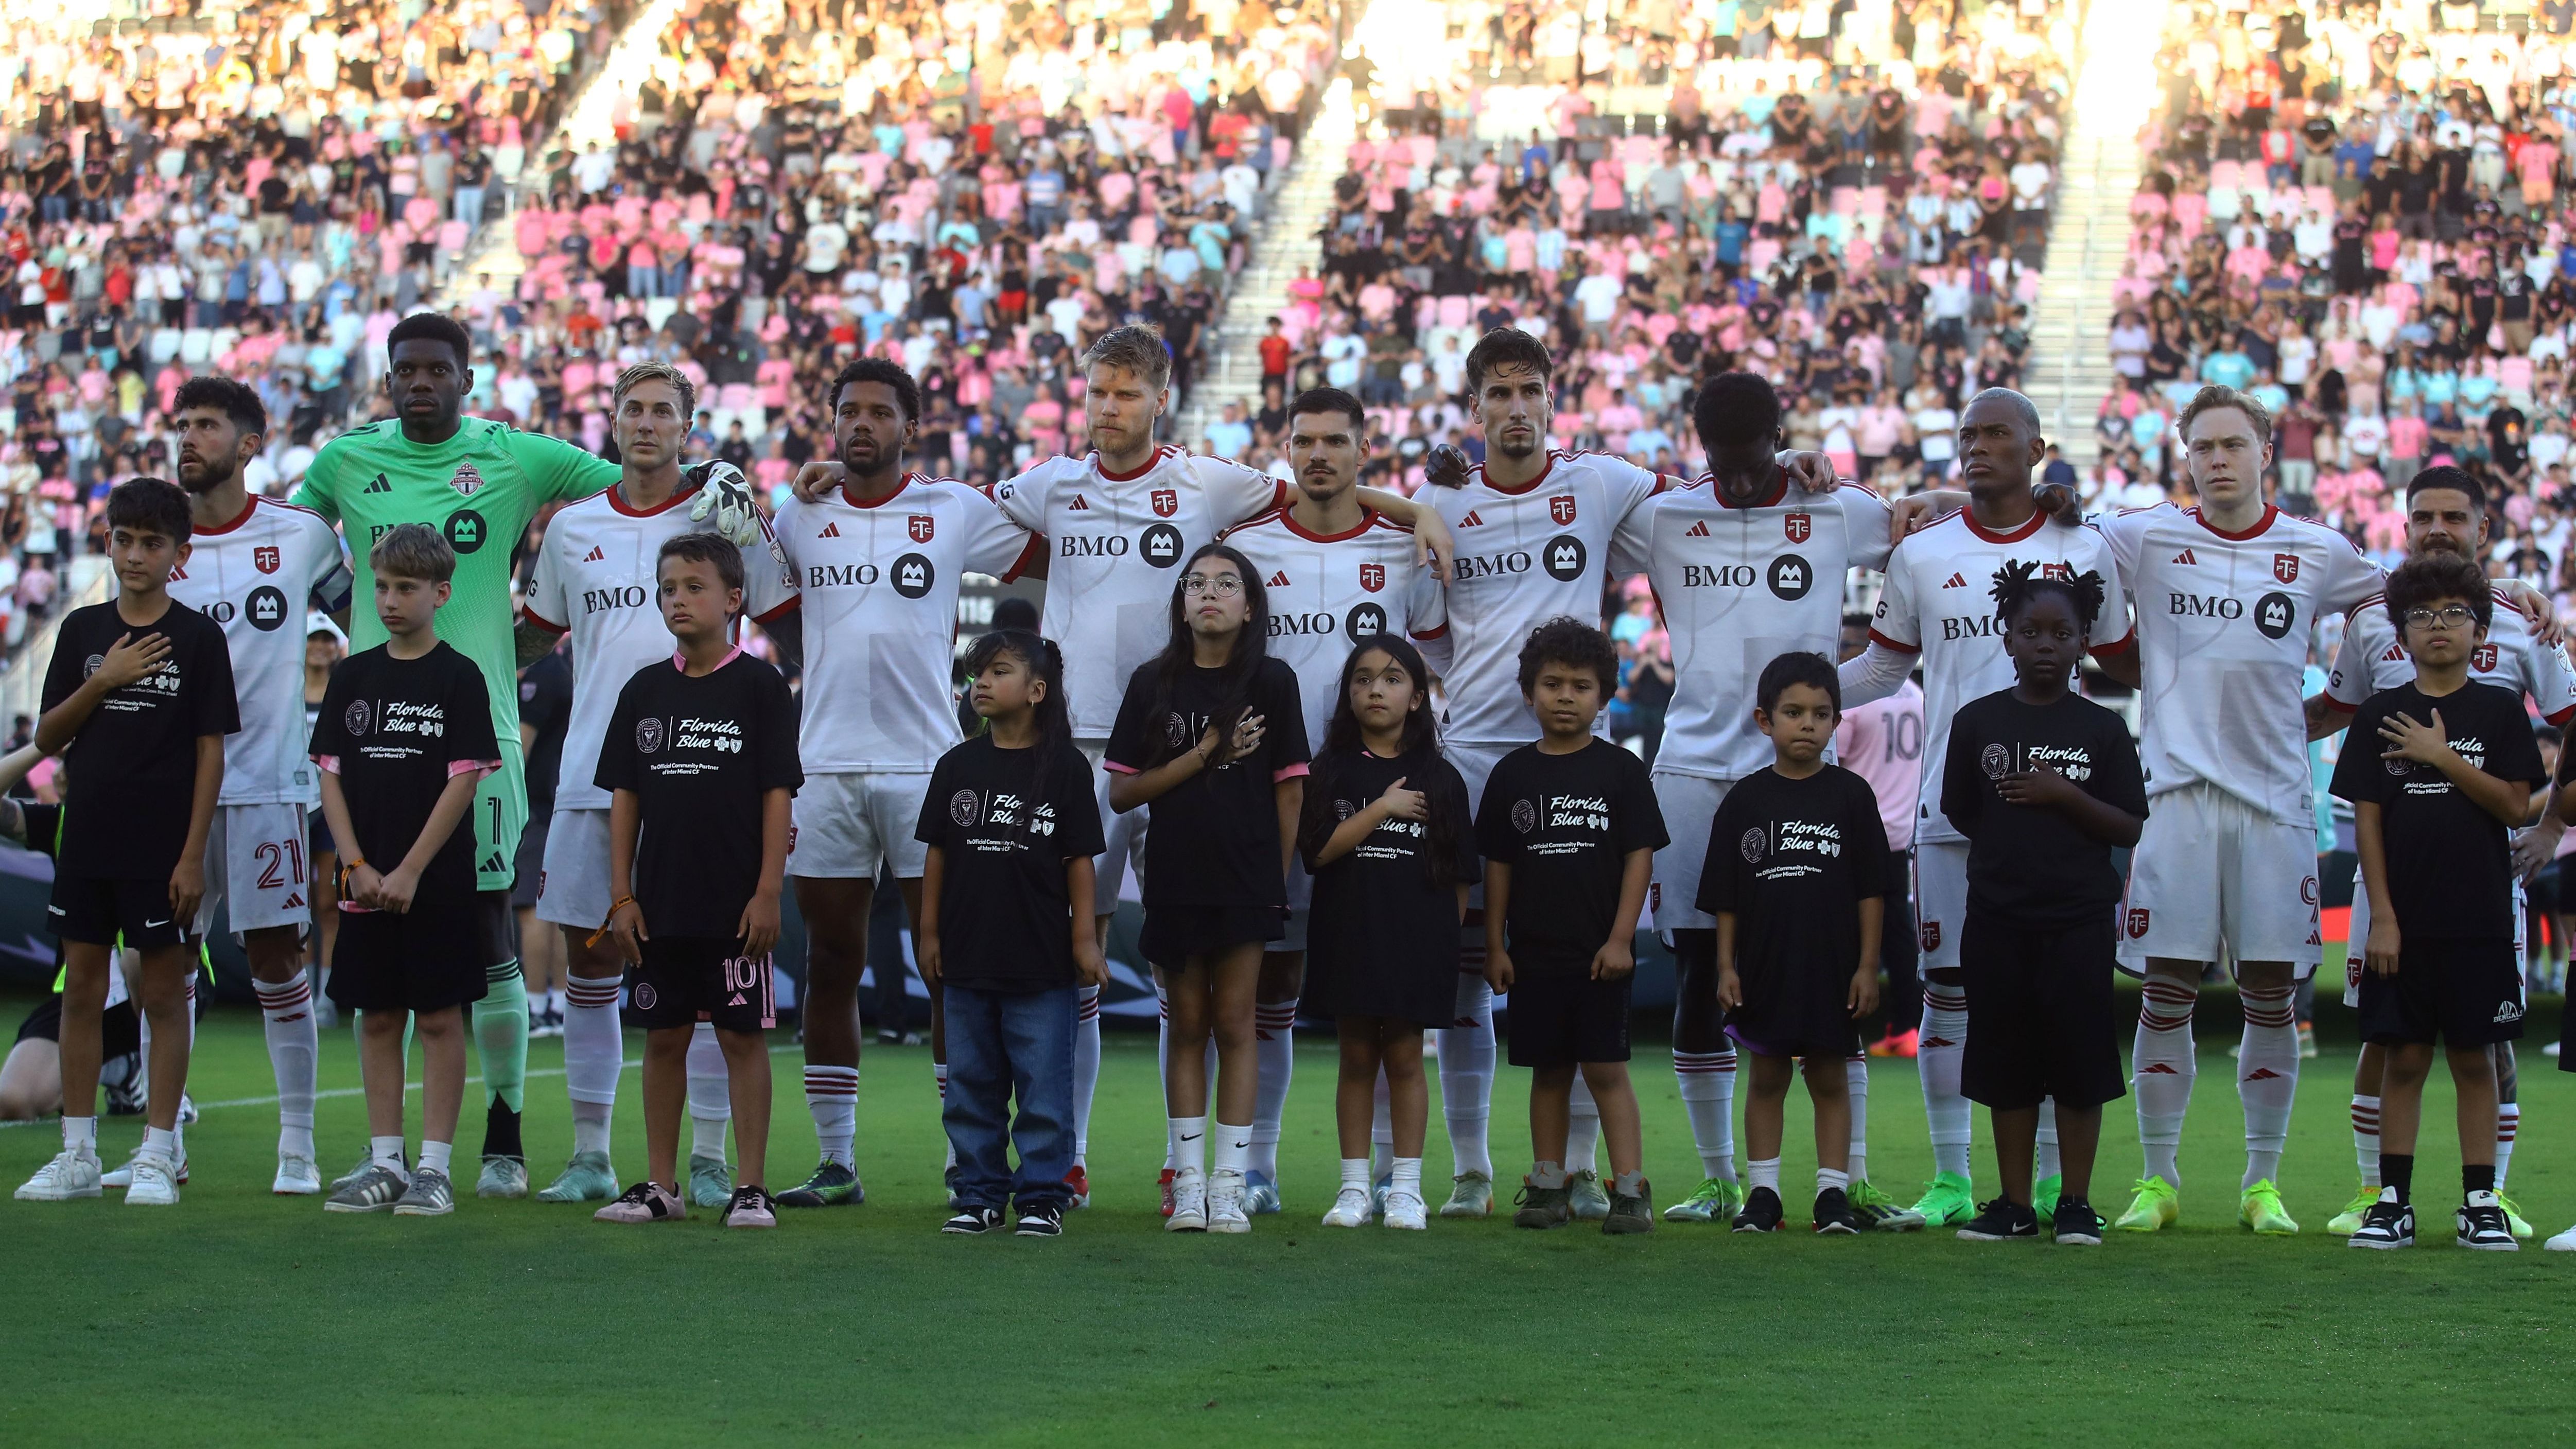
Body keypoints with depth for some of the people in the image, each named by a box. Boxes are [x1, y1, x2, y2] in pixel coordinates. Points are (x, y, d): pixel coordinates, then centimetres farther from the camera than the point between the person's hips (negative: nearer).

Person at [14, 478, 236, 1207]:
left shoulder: (198, 637, -3)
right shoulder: (83, 630, 7)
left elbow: (211, 752, -4)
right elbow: (46, 738, 7)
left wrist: (193, 855, -10)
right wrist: (103, 682, -10)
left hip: (161, 849, -4)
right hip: (86, 840, 4)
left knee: (164, 995, 1)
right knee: (82, 990, 7)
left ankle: (157, 1157, 7)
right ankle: (78, 1156, 13)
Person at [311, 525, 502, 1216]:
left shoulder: (458, 678, -4)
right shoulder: (354, 677, 8)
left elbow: (465, 781, -8)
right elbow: (332, 775, 7)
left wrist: (410, 871, -13)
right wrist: (357, 865, -5)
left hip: (436, 881, -4)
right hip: (366, 882, 4)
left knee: (439, 1018, -1)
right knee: (377, 1017, 7)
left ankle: (435, 1168, 2)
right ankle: (384, 1164, 13)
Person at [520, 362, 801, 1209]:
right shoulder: (572, 527, 11)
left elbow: (794, 634, 6)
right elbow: (533, 636, 24)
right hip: (592, 776, 3)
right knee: (588, 962, 5)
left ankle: (708, 1160, 4)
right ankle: (590, 1156, 14)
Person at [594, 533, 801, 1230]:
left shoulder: (761, 685, -3)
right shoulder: (646, 690, 8)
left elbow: (778, 794, -5)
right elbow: (625, 798, 9)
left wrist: (768, 892, -10)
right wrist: (622, 896, 3)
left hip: (735, 905, -4)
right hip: (660, 904, 4)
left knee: (743, 1037, 0)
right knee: (663, 1038, 8)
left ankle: (751, 1187, 5)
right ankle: (660, 1185, 16)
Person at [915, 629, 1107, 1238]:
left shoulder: (1065, 767, -2)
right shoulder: (958, 766, 6)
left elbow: (1079, 860, -1)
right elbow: (937, 853, 9)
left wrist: (1085, 938, -4)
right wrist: (929, 933, 6)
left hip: (1041, 961, -3)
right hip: (967, 958, 3)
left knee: (1043, 1086, 0)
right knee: (971, 1084, 8)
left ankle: (1043, 1198, 7)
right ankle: (981, 1196, 16)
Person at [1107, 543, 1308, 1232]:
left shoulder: (1271, 682, 1)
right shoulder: (1154, 684, 4)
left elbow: (1290, 788, 3)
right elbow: (1120, 792, -1)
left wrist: (1277, 877, 1)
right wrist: (1202, 756, -10)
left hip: (1247, 882, -2)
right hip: (1175, 881, 2)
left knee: (1234, 1026, 1)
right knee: (1188, 1027, 6)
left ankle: (1229, 1187, 3)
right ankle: (1189, 1184, 9)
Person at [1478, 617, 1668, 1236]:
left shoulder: (1621, 770, -1)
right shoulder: (1512, 774, 6)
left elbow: (1640, 856, -3)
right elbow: (1498, 864, 8)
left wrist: (1621, 939, -9)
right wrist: (1495, 946, 4)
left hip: (1600, 952, -3)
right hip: (1534, 952, 3)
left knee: (1606, 1068, -4)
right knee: (1548, 1070, 8)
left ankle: (1630, 1188, -2)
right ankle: (1549, 1186, 15)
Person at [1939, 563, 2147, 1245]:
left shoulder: (2103, 729, 2)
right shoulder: (1977, 722, 4)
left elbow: (2130, 828, -2)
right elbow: (1961, 814, 11)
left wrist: (2064, 797, -13)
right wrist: (2011, 842, 3)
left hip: (2079, 919, -1)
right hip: (1998, 916, 1)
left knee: (2078, 1060, 0)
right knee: (2007, 1060, 5)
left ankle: (2076, 1202, 9)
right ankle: (2014, 1203, 13)